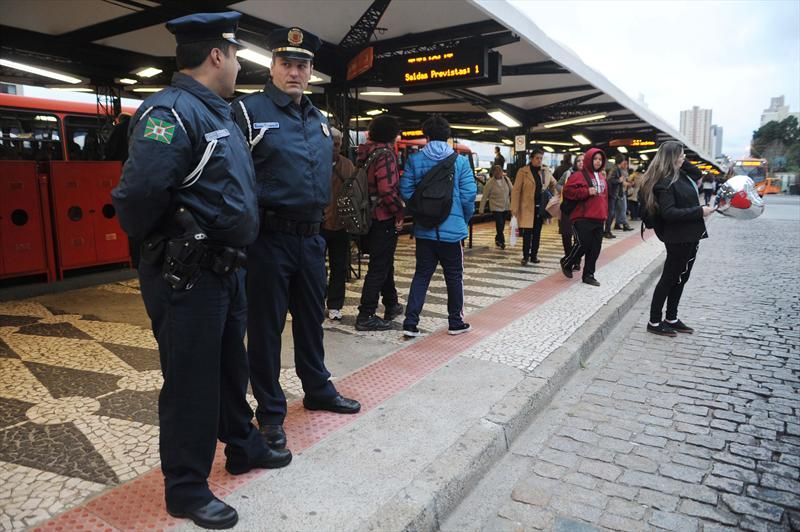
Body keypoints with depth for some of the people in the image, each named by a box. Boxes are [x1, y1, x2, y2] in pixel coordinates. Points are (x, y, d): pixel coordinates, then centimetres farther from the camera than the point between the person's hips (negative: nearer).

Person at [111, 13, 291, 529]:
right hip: (186, 274, -9)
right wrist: (163, 239, -12)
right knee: (191, 380, 3)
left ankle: (244, 447, 41)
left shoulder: (219, 114, 13)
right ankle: (186, 488, 21)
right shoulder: (171, 112, -18)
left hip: (226, 268, 9)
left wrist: (234, 245, 9)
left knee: (231, 366, 21)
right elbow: (140, 193, -30)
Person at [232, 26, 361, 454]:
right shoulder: (248, 111, -8)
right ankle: (270, 412, 18)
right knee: (265, 326, 5)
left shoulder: (319, 120, 14)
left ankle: (318, 390, 36)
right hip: (268, 237, -6)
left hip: (310, 237, 7)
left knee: (311, 318, 18)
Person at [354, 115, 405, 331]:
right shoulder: (385, 154, -16)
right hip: (384, 218, -9)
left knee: (384, 262, 21)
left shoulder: (366, 153, 10)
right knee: (379, 267, -3)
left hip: (370, 216, 9)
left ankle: (392, 305, 35)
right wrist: (399, 213, -15)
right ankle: (365, 316, 1)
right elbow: (387, 189, -27)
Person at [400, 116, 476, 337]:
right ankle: (455, 322, 22)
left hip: (424, 230, 2)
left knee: (421, 275, 11)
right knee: (454, 276, 12)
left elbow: (406, 191, -6)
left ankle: (410, 323, 6)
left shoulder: (414, 160, -2)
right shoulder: (460, 161, -5)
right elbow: (469, 195, -9)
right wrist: (465, 219, 8)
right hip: (452, 229, -1)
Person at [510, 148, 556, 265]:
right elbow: (516, 190, -8)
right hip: (527, 207, -4)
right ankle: (526, 256, 3)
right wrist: (514, 208, -13)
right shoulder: (523, 171, -6)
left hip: (541, 207, 4)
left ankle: (534, 255, 17)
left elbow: (554, 184, 25)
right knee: (527, 232, -6)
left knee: (537, 232, 8)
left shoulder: (546, 171, 7)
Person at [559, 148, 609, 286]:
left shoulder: (601, 177, 18)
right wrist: (586, 192, -19)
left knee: (595, 248, 6)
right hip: (583, 218, -7)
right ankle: (566, 263, 13)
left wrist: (604, 214, 18)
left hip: (598, 218, 7)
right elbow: (568, 191, -14)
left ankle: (588, 275, 14)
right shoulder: (579, 175, -5)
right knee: (583, 244, -13)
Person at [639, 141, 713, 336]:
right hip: (678, 238, -9)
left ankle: (671, 318, 27)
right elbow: (669, 213, -26)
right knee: (669, 278, -1)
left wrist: (684, 163, 12)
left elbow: (698, 175, 28)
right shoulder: (664, 182, -19)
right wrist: (699, 211, -22)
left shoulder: (681, 175, 9)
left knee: (681, 278, 15)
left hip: (689, 235, 9)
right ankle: (654, 322, 9)